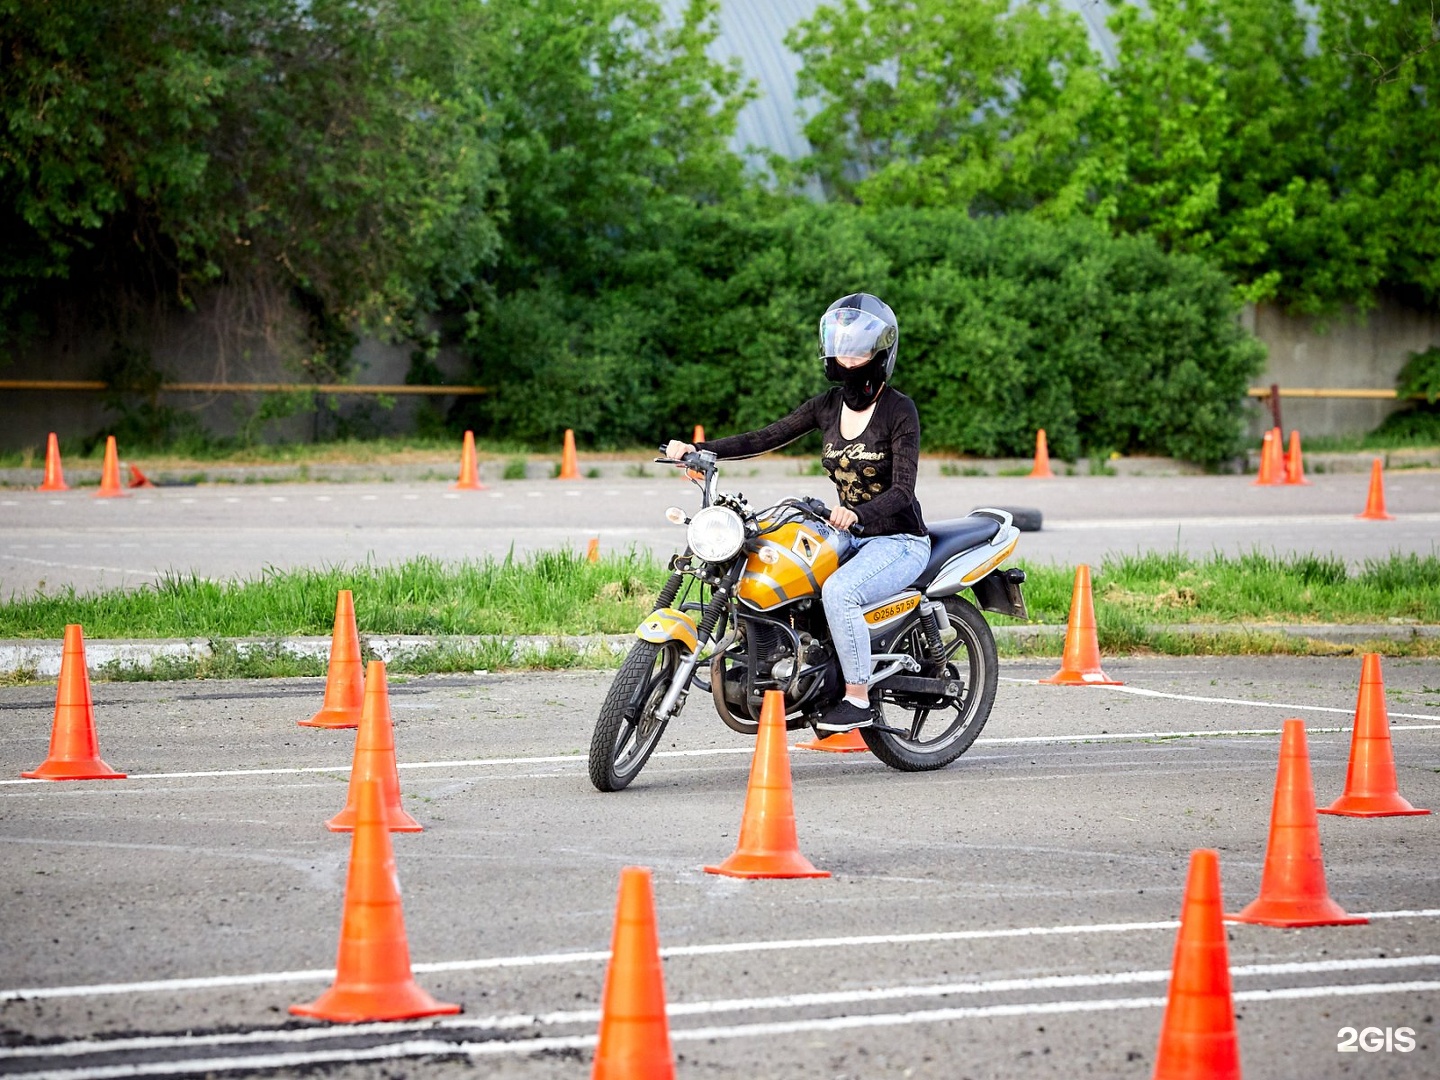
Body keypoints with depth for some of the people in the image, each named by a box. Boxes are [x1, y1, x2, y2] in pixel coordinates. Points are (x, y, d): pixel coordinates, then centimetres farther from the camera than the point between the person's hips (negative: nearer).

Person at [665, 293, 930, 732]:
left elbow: (903, 490, -22)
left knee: (839, 591, -34)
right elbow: (767, 437, 3)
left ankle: (858, 699, -24)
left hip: (899, 540, -7)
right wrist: (697, 448, -9)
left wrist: (856, 513, -42)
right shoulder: (828, 406, 7)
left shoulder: (899, 410, -13)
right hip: (849, 537, 8)